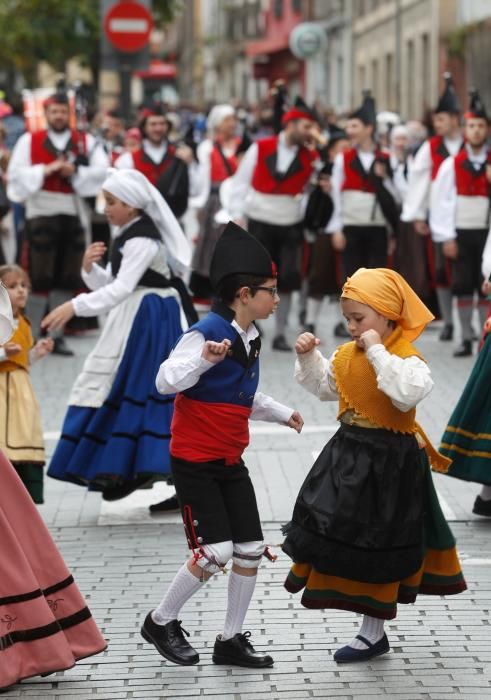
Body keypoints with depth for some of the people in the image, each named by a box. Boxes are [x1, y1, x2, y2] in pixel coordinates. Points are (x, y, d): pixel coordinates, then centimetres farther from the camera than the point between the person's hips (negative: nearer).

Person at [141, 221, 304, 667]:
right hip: (194, 461, -8)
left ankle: (232, 639, 16)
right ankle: (161, 623, 9)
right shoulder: (207, 333, -18)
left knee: (251, 548, 4)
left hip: (231, 462, 8)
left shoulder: (252, 339, 8)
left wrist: (281, 413, 26)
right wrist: (205, 359, -39)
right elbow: (166, 381, -25)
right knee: (216, 551, -12)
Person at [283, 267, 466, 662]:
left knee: (375, 549, 3)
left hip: (388, 462, -8)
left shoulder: (406, 359, -20)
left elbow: (407, 394, -41)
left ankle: (373, 635, 19)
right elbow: (325, 386, 21)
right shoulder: (347, 355, 4)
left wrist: (377, 352, -35)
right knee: (339, 537, 14)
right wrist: (308, 358, 4)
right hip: (348, 453, 8)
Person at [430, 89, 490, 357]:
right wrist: (447, 238, -5)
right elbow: (442, 202, -1)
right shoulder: (451, 165, 2)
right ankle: (466, 339, 10)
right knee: (462, 287, 3)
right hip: (461, 233, 0)